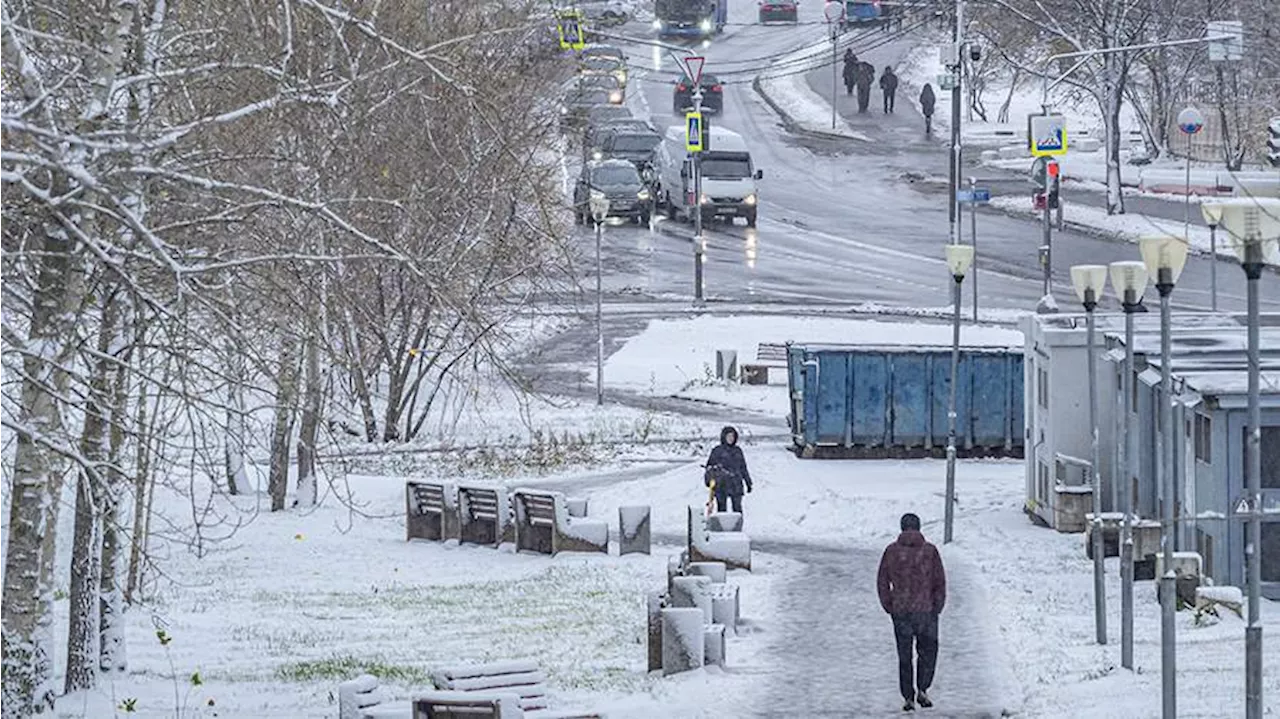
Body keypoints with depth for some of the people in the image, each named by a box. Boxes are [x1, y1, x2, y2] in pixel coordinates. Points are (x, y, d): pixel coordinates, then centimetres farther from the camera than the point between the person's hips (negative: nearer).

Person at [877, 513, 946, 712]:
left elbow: (882, 583, 1)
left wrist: (889, 607, 10)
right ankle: (922, 690, 2)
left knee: (904, 656, 10)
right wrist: (937, 609, 6)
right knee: (928, 651, 15)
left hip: (900, 611, 1)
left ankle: (908, 697, 7)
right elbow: (940, 582, -4)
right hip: (926, 611, -1)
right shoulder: (930, 551, -4)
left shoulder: (891, 551, -1)